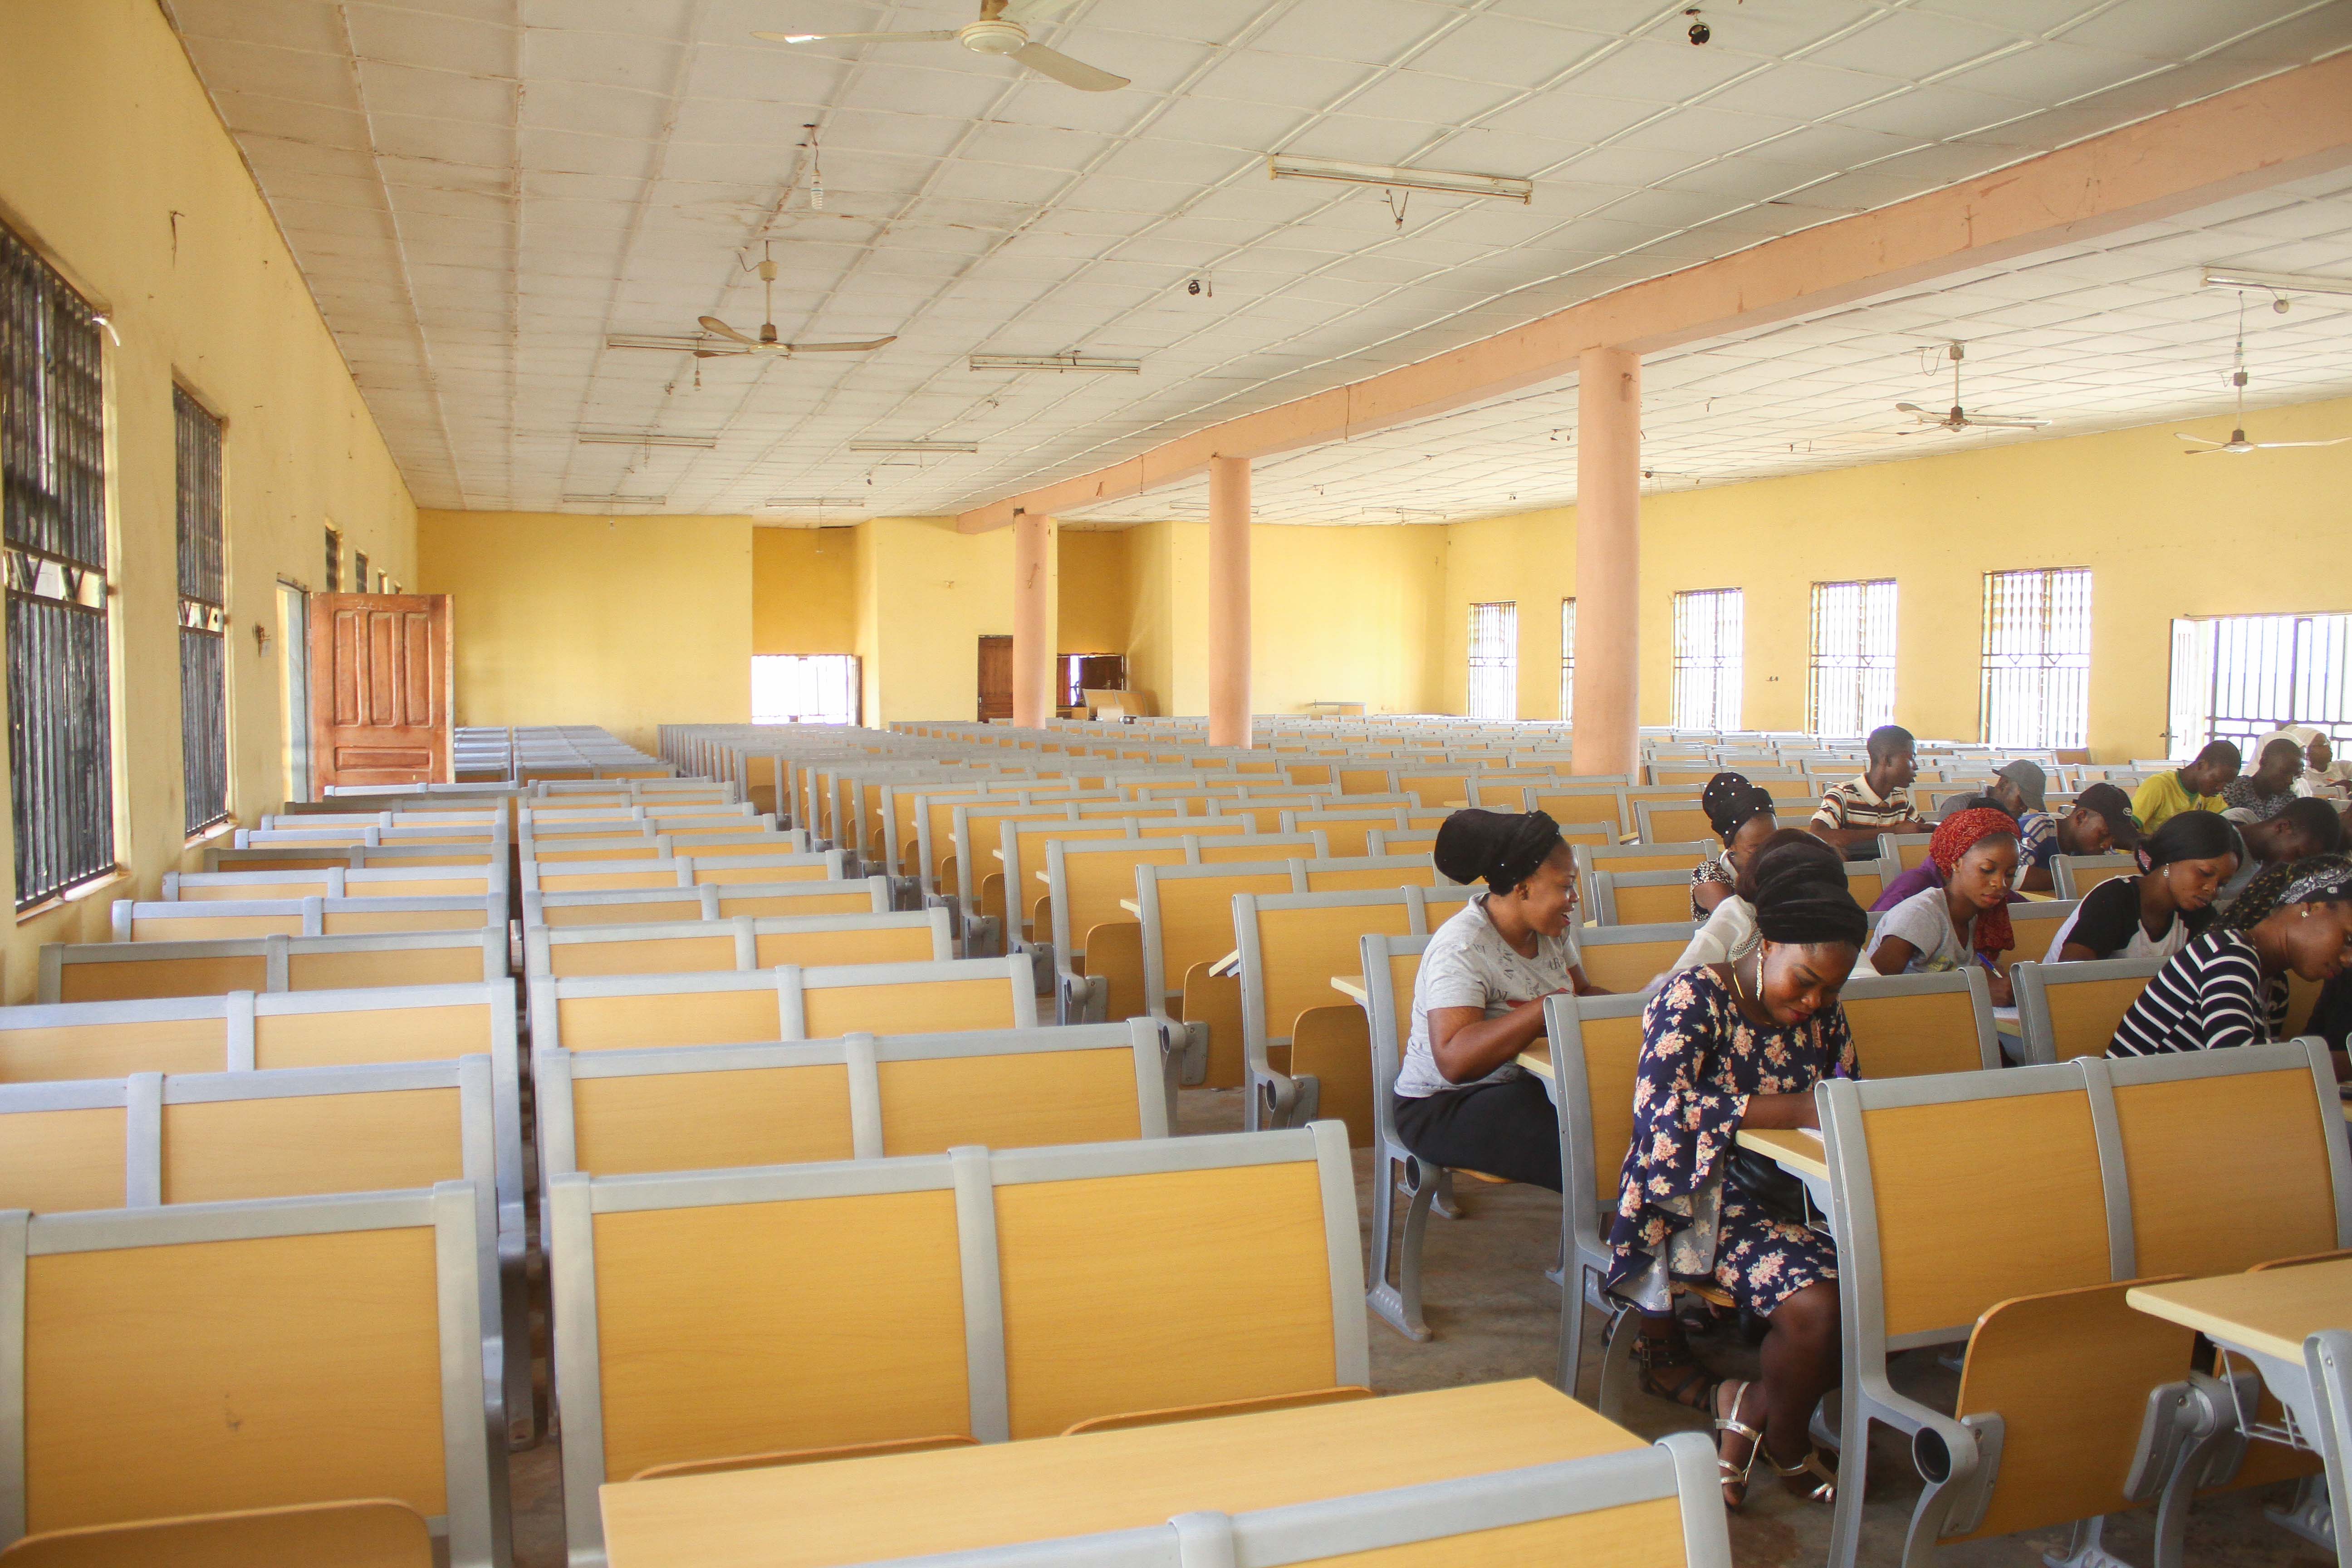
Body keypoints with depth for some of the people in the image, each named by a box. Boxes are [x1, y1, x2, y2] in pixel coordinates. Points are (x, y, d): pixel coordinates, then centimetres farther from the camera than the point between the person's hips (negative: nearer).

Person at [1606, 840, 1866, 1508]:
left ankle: (1752, 1404, 3)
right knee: (1815, 1300, -30)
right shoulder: (1695, 997, -11)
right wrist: (1793, 1111, -29)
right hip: (1703, 1198, -7)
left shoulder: (1823, 1014, 9)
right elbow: (1659, 1107, -26)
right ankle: (1787, 1445, 3)